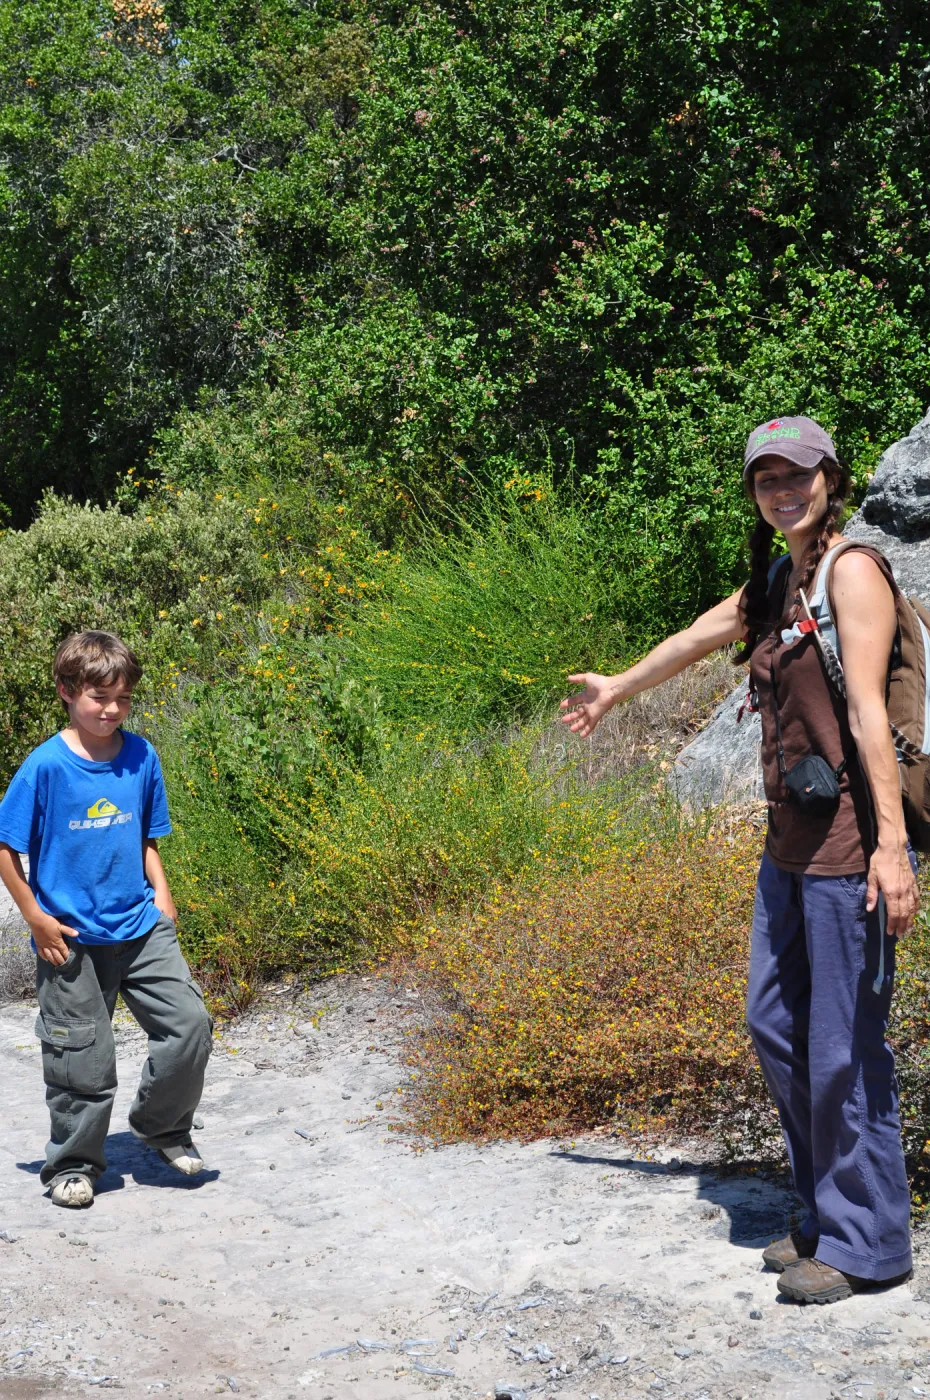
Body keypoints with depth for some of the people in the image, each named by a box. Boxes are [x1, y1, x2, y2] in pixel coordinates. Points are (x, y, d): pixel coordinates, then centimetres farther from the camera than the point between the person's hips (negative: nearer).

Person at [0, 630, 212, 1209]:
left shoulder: (141, 756, 0)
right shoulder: (47, 765, -13)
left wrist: (160, 891, 1)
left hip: (141, 925, 4)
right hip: (72, 938, -3)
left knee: (190, 1025, -4)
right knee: (82, 1058, 4)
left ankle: (163, 1126, 21)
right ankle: (73, 1163, 25)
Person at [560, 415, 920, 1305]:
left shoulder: (851, 570, -10)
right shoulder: (774, 582, 16)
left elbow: (867, 711, -18)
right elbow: (694, 640, 34)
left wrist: (891, 845, -23)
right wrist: (616, 690, 50)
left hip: (850, 841, -9)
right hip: (790, 842, 9)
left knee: (844, 1045, -4)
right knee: (774, 1023, 14)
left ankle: (867, 1243, 10)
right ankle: (826, 1214, 27)